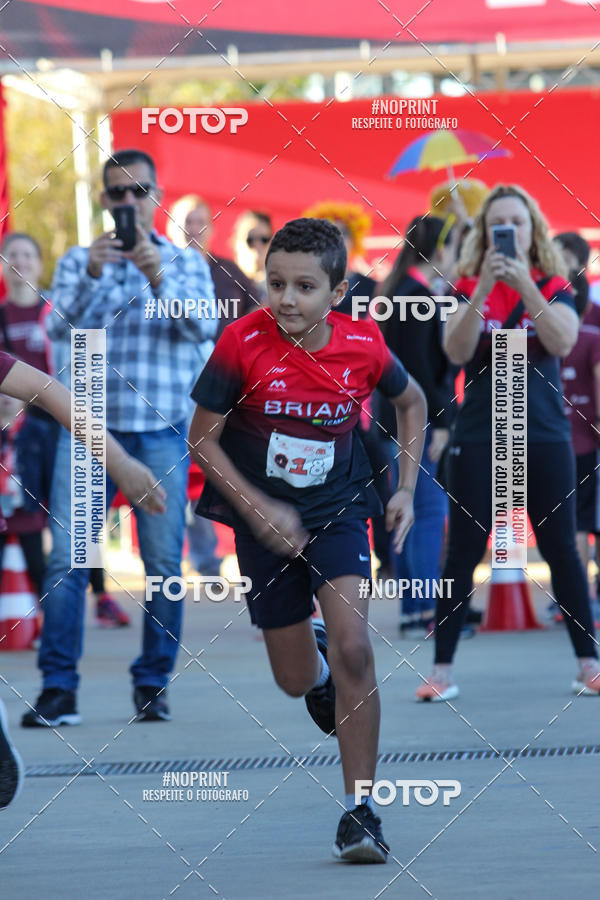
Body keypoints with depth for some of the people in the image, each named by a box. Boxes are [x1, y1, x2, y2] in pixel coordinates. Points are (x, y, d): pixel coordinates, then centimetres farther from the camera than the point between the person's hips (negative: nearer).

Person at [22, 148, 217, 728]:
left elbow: (203, 327, -6)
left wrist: (158, 276, -21)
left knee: (164, 561, -2)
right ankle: (58, 688, -7)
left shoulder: (186, 263, 11)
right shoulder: (77, 262, 11)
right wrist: (92, 274, -21)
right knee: (67, 556, -9)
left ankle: (153, 684, 9)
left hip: (162, 429, 0)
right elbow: (62, 326, -4)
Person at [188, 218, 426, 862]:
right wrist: (258, 510, -19)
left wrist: (406, 490, 5)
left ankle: (360, 810, -13)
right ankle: (314, 657, 48)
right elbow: (203, 441, -10)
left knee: (353, 648, -20)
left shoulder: (363, 345, -13)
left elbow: (411, 401, 10)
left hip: (338, 511, 0)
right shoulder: (243, 342, -18)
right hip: (264, 520, 0)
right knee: (296, 681, 8)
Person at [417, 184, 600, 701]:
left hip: (545, 436, 0)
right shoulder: (469, 288, 3)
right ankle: (442, 671, 2)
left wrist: (524, 284, -24)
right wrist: (485, 288, -22)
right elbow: (457, 351, -13)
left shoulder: (554, 286, 4)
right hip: (479, 438, 0)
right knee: (463, 553, -1)